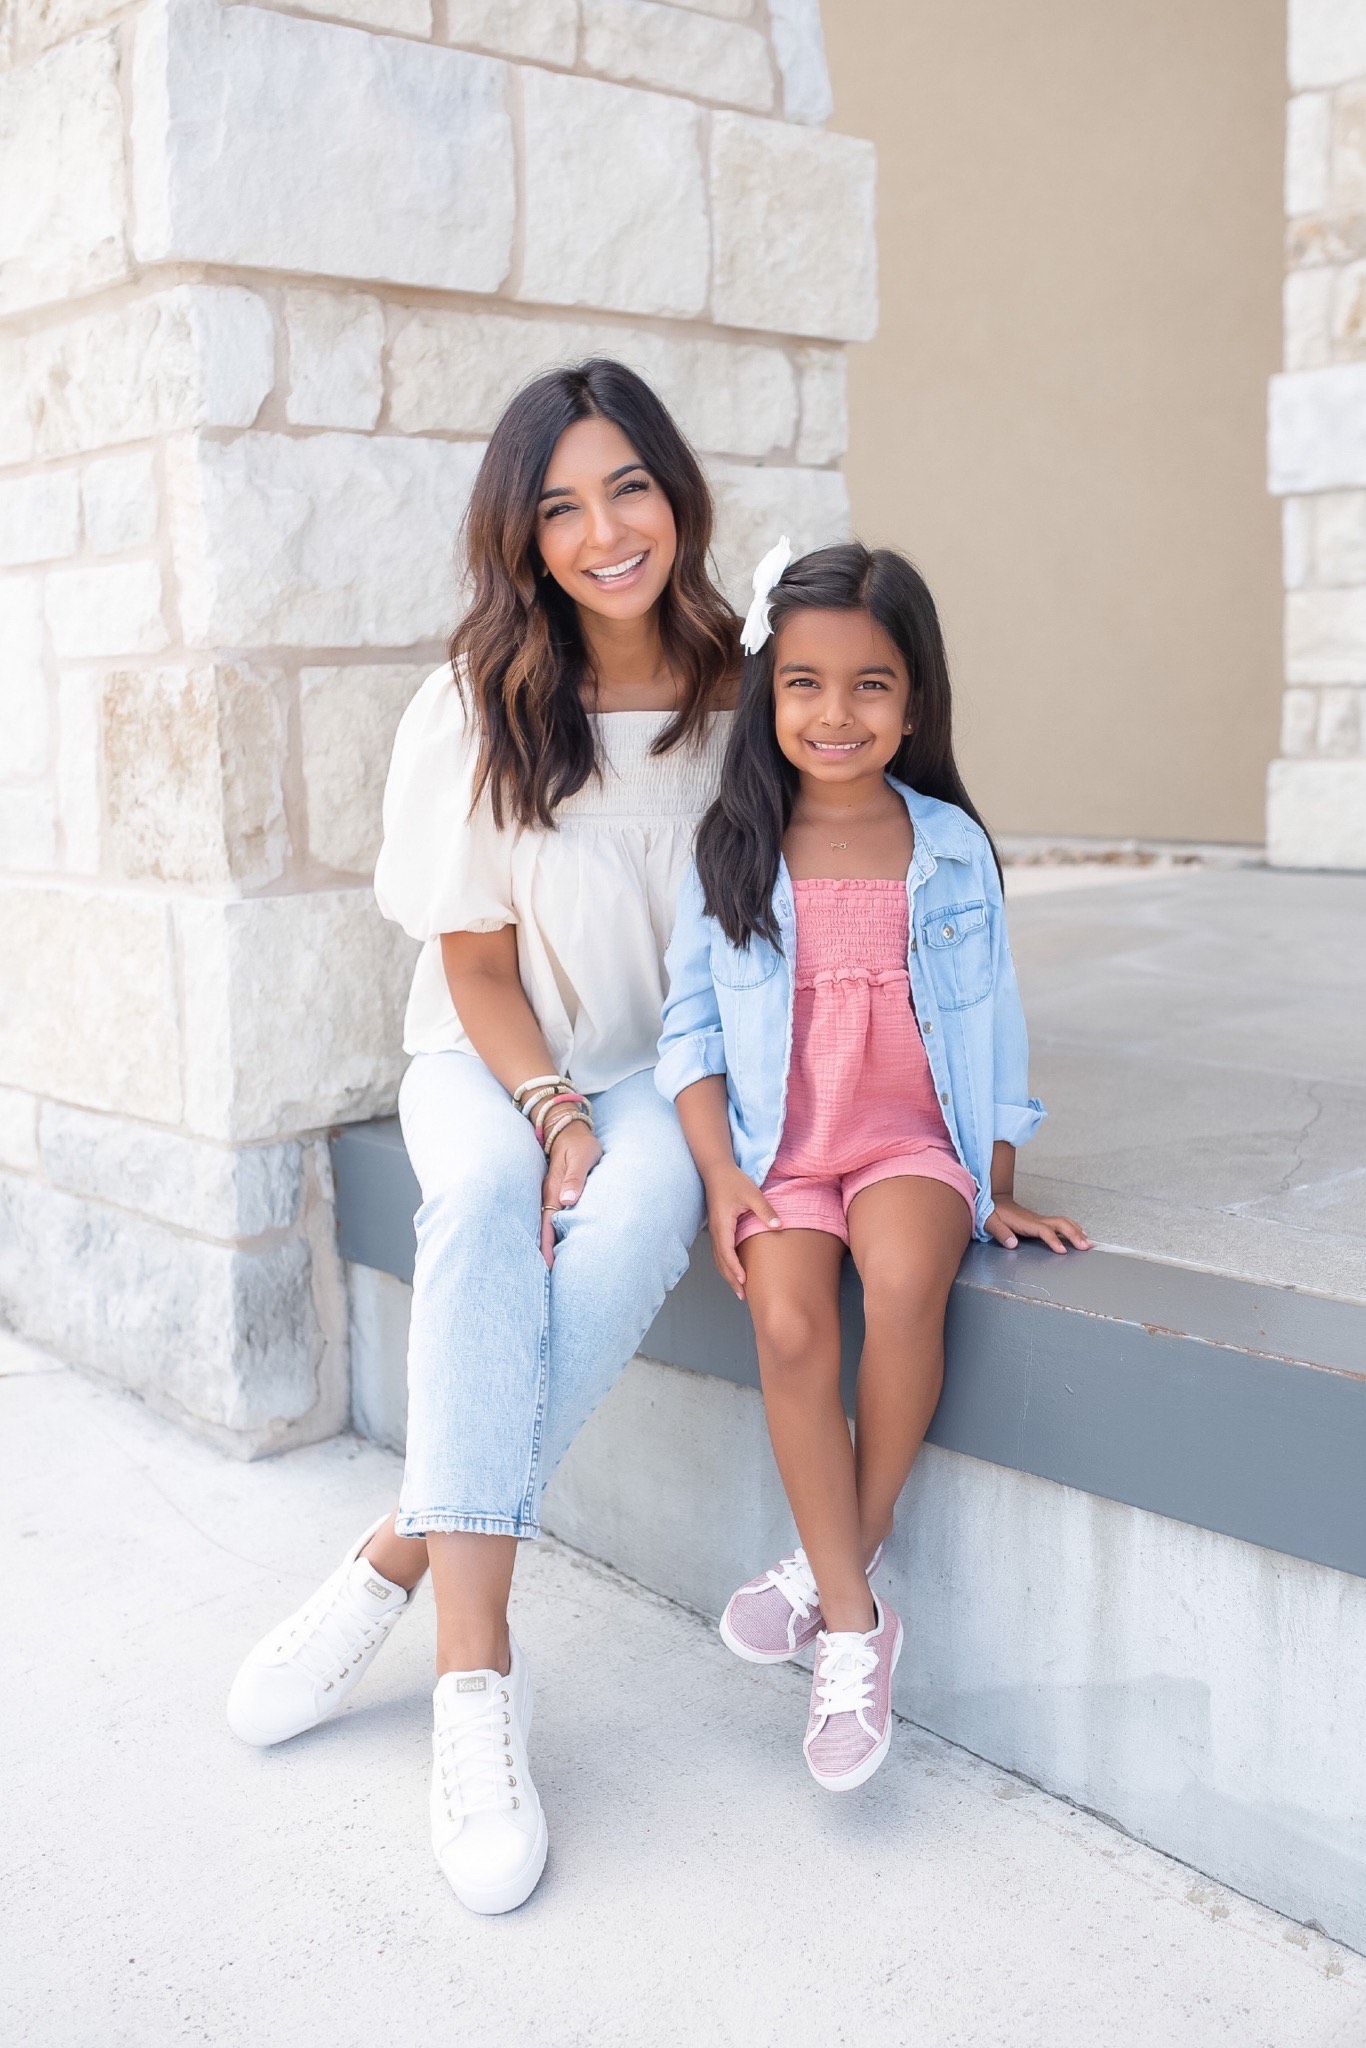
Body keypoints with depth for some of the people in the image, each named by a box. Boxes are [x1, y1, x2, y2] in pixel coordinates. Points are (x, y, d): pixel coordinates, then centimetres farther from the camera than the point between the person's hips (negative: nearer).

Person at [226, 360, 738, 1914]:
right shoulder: (478, 706, -6)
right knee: (486, 1199, -35)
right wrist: (552, 1114, -19)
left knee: (635, 1224, -34)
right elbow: (477, 961, -4)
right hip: (490, 1063, 0)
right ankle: (475, 1676, -34)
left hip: (668, 1069, 1)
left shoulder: (746, 696, -2)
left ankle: (393, 1563, -23)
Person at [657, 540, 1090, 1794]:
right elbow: (691, 1024, 5)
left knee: (902, 1285, -31)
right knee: (789, 1325, -26)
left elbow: (991, 1021, 10)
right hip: (779, 1151, 1)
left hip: (915, 1138, 0)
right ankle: (854, 1625, -14)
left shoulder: (951, 848, 4)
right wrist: (721, 1175, -5)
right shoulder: (730, 852, 3)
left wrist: (997, 1187, 8)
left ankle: (842, 1552, -9)